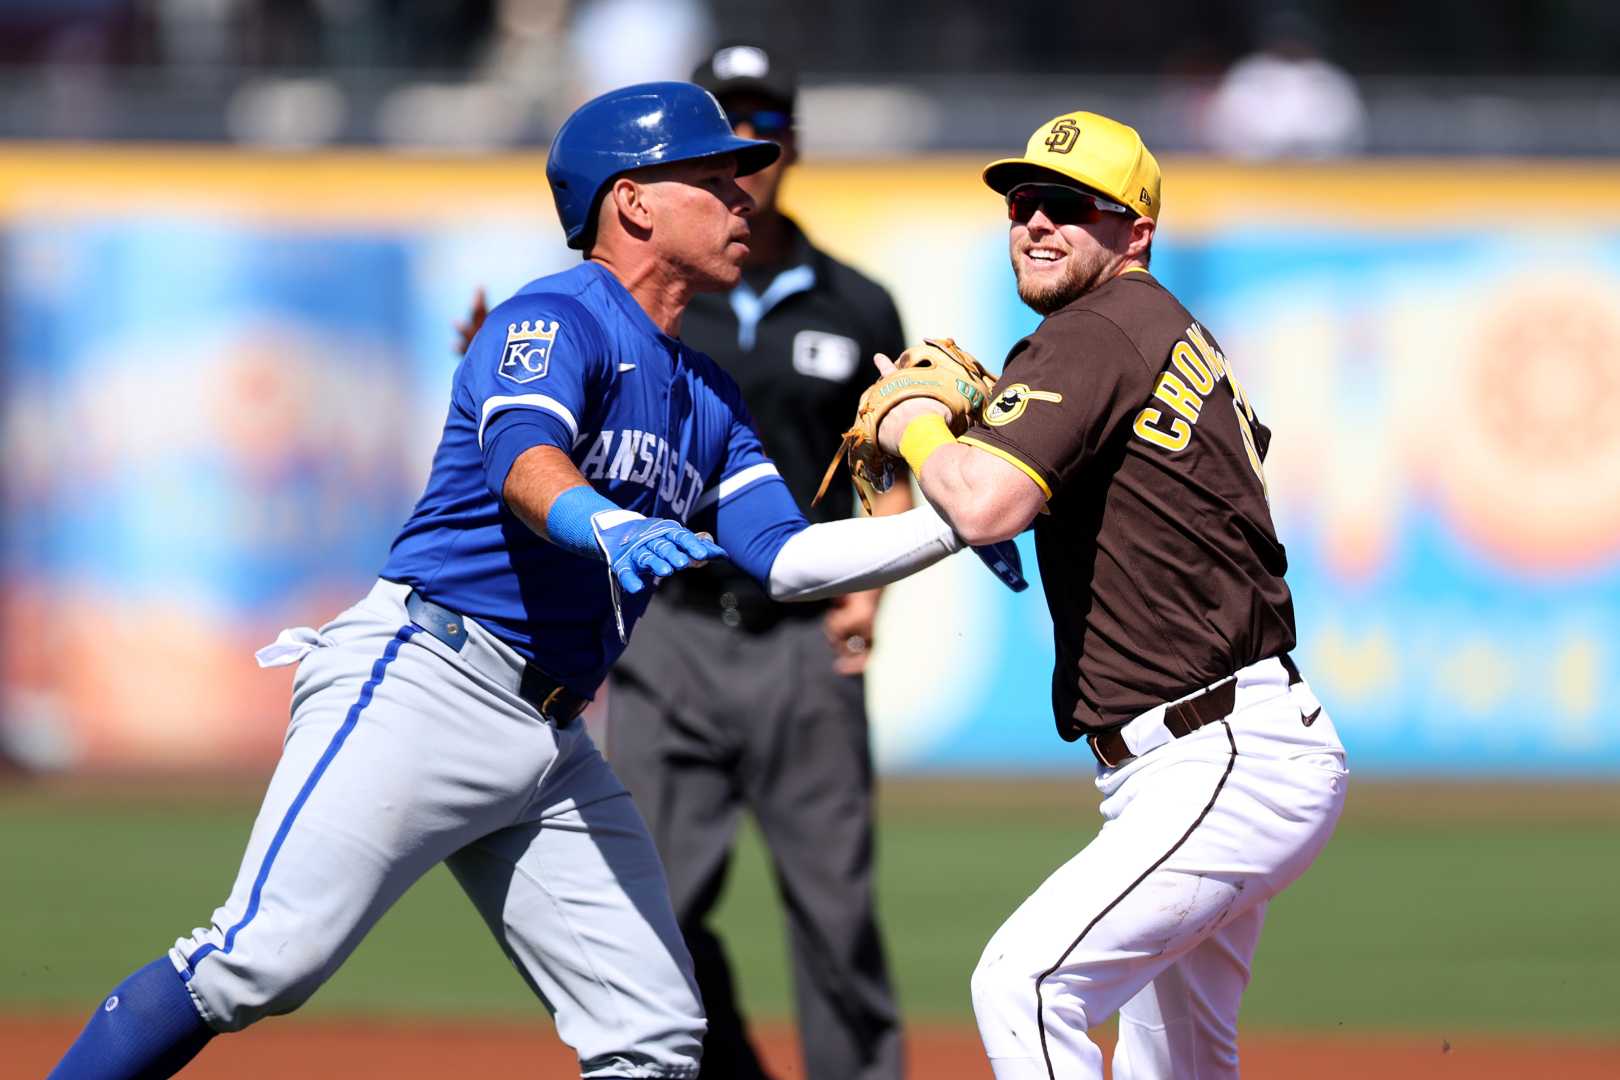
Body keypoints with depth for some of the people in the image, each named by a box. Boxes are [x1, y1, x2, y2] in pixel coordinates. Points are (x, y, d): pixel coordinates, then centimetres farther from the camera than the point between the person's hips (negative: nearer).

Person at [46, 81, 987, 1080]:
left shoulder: (710, 398, 22)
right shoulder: (556, 319, -4)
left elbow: (784, 556, 13)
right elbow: (524, 465, -24)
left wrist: (947, 528, 4)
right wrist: (605, 526, -45)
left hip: (553, 742, 9)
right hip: (426, 680, -9)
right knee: (261, 966, -22)